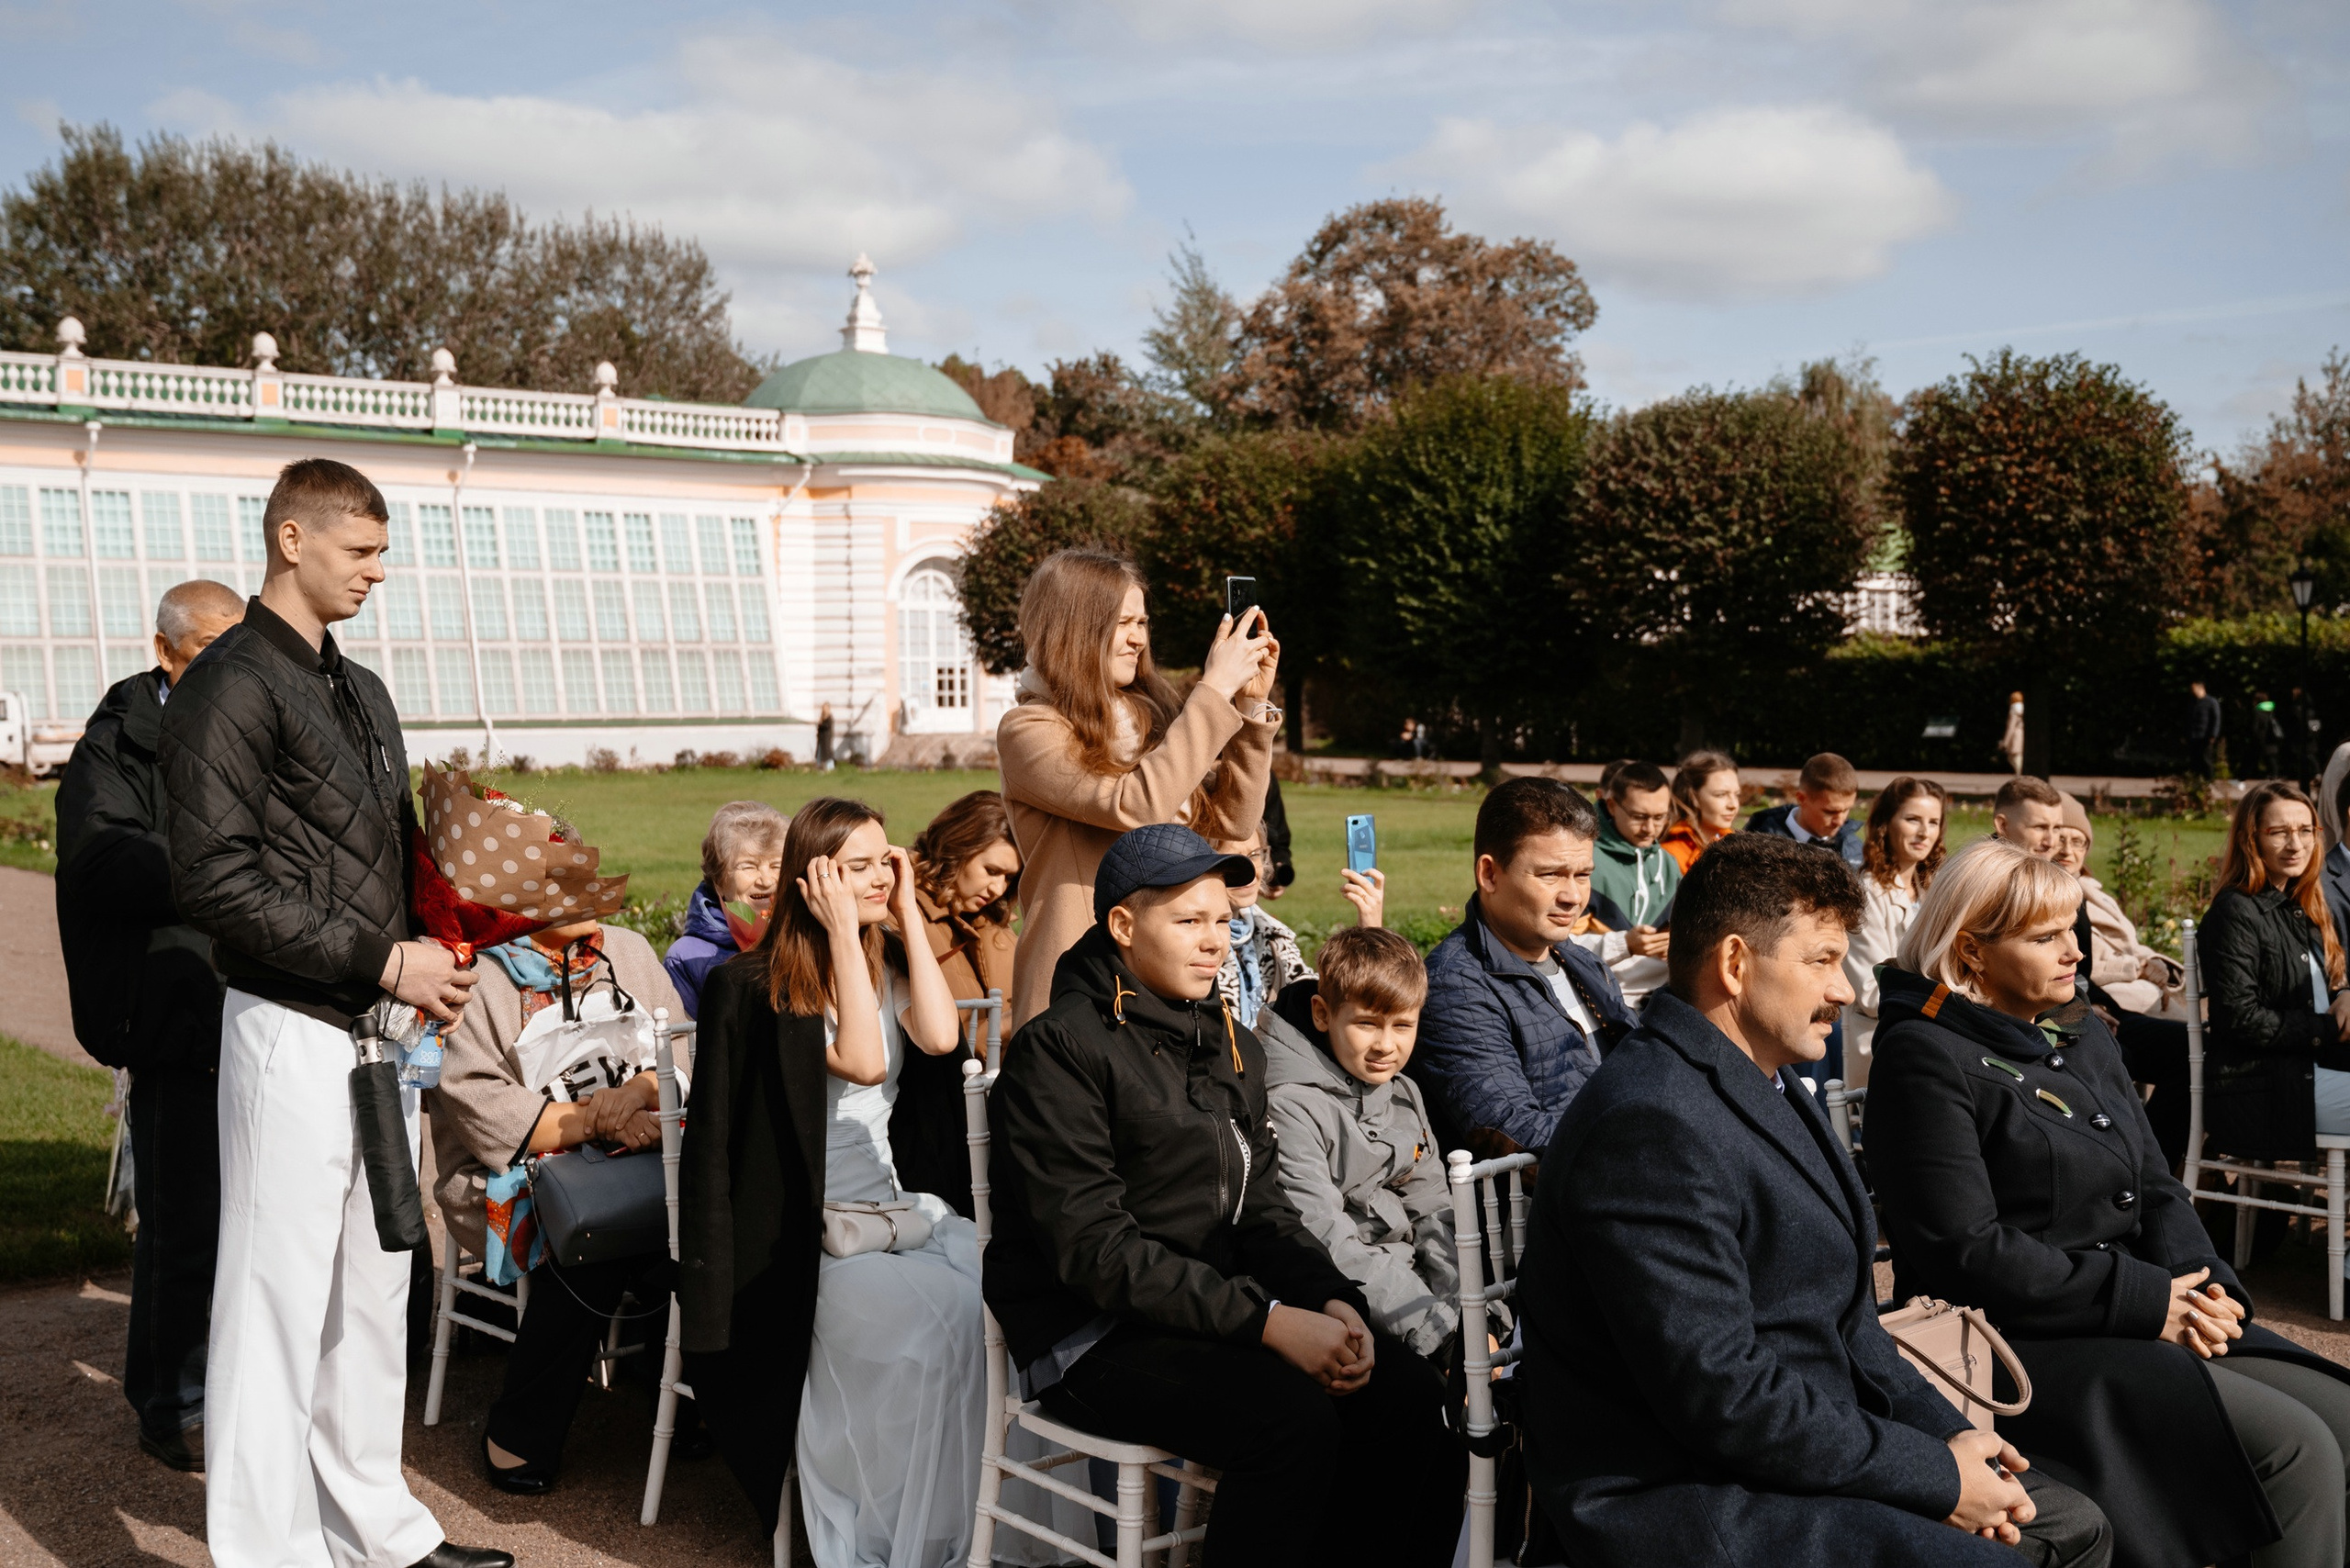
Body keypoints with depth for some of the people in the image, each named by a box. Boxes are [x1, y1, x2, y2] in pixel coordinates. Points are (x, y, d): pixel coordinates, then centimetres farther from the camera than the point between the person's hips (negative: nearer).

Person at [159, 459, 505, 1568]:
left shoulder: (362, 692, 17)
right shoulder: (231, 685, -10)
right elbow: (217, 881, -18)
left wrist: (433, 963, 5)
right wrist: (384, 963, -17)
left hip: (381, 1028, 8)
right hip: (293, 1031, -8)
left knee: (375, 1291, 15)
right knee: (278, 1299, -1)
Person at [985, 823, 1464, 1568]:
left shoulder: (1233, 1045, 15)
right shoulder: (1059, 1048, -10)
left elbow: (1258, 1206, 15)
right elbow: (1093, 1247, -18)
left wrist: (1331, 1298, -7)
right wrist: (1267, 1322, -22)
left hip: (1221, 1308, 7)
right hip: (1094, 1336, -7)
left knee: (1410, 1393, -14)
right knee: (1293, 1417, -29)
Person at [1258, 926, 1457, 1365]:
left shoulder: (1403, 1094, 13)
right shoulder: (1294, 1106, -13)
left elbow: (1433, 1214, 12)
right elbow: (1323, 1241, -20)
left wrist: (1469, 1316, -4)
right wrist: (1439, 1330, -23)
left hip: (1404, 1275, 8)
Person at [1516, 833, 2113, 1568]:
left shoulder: (1770, 1085, 11)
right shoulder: (1649, 1127, -23)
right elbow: (1722, 1396, -25)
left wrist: (1946, 1433, 0)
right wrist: (1940, 1476, -17)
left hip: (1815, 1443, 10)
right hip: (1685, 1500, -10)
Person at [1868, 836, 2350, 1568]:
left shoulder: (2084, 1034, 16)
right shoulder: (1927, 1058, -11)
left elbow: (2158, 1188, 17)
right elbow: (1965, 1252, -17)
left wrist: (2203, 1285, -4)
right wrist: (2145, 1300, -16)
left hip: (2145, 1312, 9)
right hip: (2023, 1343, -8)